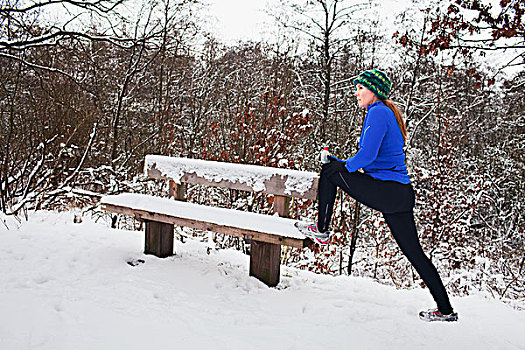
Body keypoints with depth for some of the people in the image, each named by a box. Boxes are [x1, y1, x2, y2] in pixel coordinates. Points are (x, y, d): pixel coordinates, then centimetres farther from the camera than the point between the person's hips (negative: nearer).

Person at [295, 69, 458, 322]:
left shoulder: (378, 112, -7)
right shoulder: (389, 113, 23)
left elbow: (367, 155, -18)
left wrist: (344, 166, 1)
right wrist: (343, 163, 22)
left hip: (385, 192, -10)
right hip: (402, 194, 10)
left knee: (329, 171, 3)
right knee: (414, 252, 13)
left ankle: (321, 230, 11)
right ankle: (446, 309, 17)